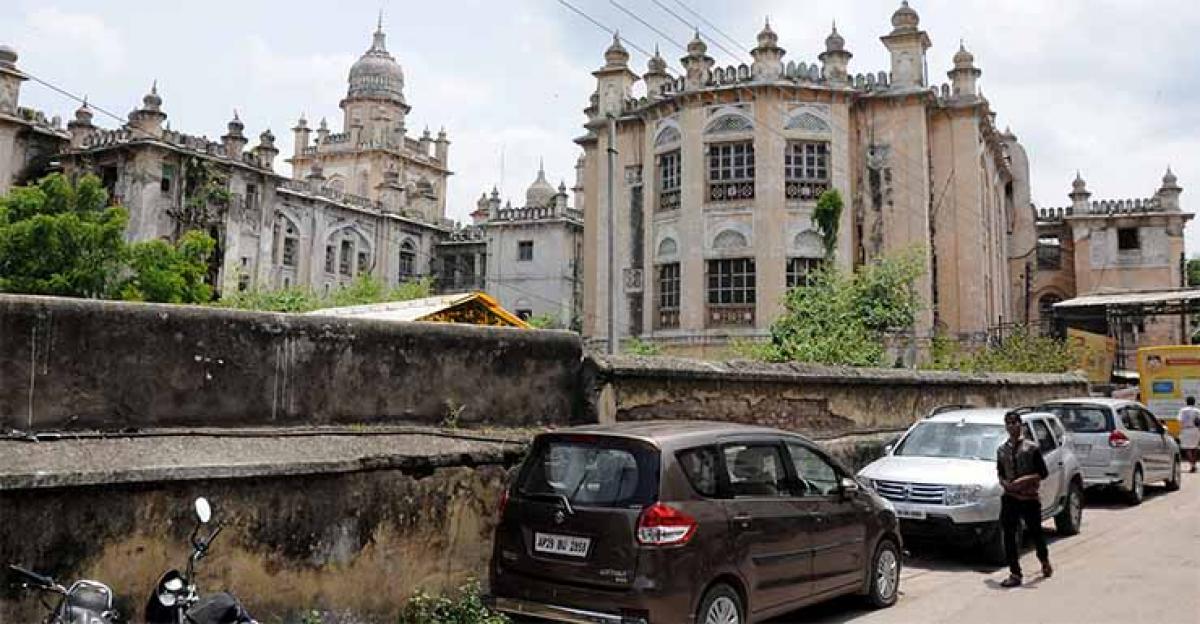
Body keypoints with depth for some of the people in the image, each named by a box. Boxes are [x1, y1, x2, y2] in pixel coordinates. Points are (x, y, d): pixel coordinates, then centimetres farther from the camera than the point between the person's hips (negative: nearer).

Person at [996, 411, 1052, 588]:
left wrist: (1025, 480, -18)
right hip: (1010, 498, 3)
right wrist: (1005, 483, -6)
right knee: (1009, 535, -3)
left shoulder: (1031, 447, -5)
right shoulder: (1001, 450, 8)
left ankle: (1045, 561, 40)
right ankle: (1015, 574, 3)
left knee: (1035, 532, 12)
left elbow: (1043, 473, -6)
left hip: (1030, 498, -3)